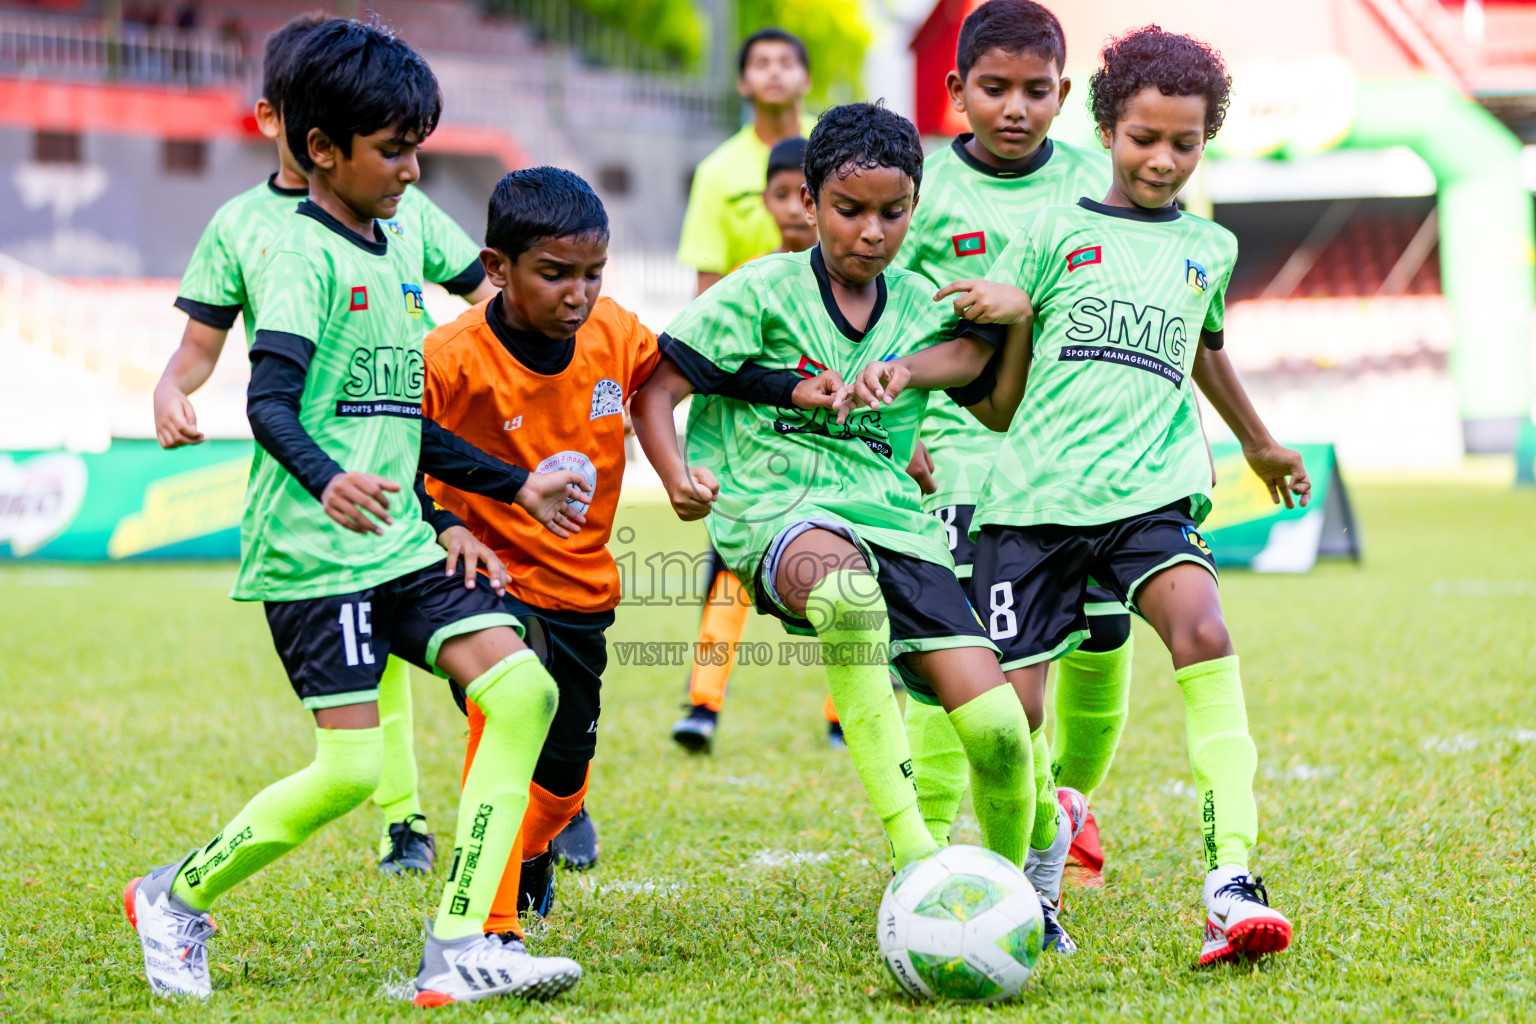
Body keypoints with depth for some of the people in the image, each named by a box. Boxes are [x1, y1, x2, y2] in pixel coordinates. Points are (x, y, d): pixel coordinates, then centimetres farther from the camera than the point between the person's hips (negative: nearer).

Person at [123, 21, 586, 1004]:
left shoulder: (396, 250, 16)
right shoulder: (303, 252, -9)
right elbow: (269, 401, -21)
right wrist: (324, 479, -39)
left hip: (400, 543, 8)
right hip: (312, 552, -8)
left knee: (524, 689, -9)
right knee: (352, 768, -12)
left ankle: (459, 947, -9)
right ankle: (175, 898, 12)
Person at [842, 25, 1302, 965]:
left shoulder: (1210, 248, 17)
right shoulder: (1056, 232, 8)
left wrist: (1260, 443, 51)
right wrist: (903, 370, -10)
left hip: (1152, 488, 1)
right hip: (1036, 492, -1)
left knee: (1201, 630, -27)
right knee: (1014, 704, -5)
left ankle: (1230, 882, -31)